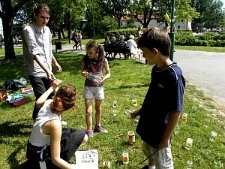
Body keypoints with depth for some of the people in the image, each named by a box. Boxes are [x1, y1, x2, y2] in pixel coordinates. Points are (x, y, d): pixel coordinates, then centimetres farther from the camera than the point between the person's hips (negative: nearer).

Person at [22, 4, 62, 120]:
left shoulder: (47, 29, 7)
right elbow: (34, 53, -25)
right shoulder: (28, 30, -16)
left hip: (47, 70, 7)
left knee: (52, 96, 16)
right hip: (36, 71, -7)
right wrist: (46, 70, -34)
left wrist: (55, 63, 24)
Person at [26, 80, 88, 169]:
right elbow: (55, 159, -30)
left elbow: (38, 102, 14)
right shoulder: (55, 123, -36)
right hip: (38, 157, -7)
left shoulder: (48, 103, -15)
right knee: (80, 135, -13)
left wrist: (52, 88, 20)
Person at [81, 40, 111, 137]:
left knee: (98, 108, 18)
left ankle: (98, 126, 37)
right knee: (88, 110, -3)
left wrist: (103, 78, -21)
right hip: (88, 87, 0)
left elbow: (108, 73, -1)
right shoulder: (85, 60, -8)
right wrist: (83, 74, -19)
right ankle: (89, 130, 10)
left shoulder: (103, 60, -11)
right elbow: (83, 72, 4)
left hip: (99, 87, 0)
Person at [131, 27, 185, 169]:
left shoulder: (174, 76, -29)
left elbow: (176, 111, -24)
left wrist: (166, 138, -18)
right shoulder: (156, 69, -4)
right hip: (148, 126, 8)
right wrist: (141, 110, 14)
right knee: (149, 152, 31)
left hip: (160, 132, -8)